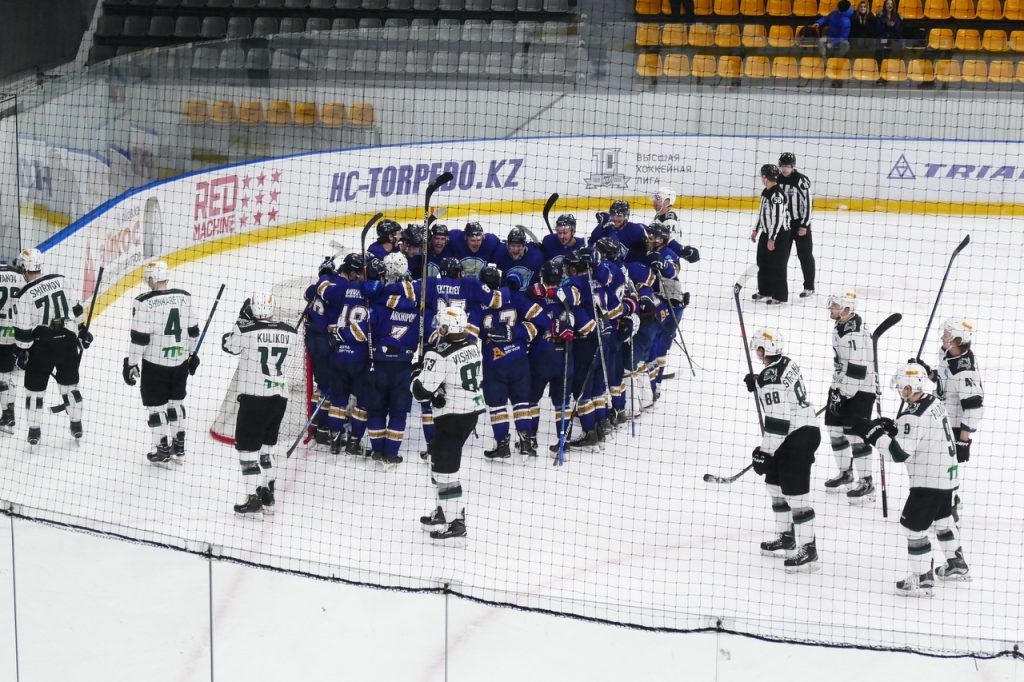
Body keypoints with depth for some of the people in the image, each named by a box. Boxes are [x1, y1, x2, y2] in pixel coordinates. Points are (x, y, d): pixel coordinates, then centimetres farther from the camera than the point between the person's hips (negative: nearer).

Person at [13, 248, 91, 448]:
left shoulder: (26, 294, -13)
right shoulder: (60, 281, -2)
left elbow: (23, 329, -11)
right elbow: (76, 308, 6)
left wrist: (21, 351, 0)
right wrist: (82, 331, 17)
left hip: (42, 344, -4)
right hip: (67, 340, 4)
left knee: (35, 387, 11)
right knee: (69, 383, 18)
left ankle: (34, 431, 13)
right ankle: (76, 427, 22)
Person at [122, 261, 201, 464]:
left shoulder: (144, 302, -16)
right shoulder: (184, 297, -1)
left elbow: (139, 337, -16)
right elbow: (193, 330, 7)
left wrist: (132, 363, -6)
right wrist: (192, 354, 21)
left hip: (155, 362, -5)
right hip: (180, 360, 5)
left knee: (156, 405, 8)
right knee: (176, 401, 21)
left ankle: (162, 450, 12)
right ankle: (179, 447, 27)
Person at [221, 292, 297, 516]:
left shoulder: (247, 331, -12)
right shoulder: (288, 332, 1)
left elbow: (229, 345, 5)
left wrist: (242, 320, 12)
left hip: (254, 397, -6)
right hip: (280, 397, 6)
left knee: (247, 446, 0)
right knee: (266, 446, 19)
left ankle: (253, 499, -4)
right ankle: (268, 496, 22)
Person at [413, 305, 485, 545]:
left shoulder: (439, 356, -22)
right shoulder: (473, 345, 4)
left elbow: (421, 391, -20)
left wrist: (417, 372, -1)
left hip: (451, 415, -9)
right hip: (473, 410, 9)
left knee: (445, 468, -5)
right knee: (440, 461, 22)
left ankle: (456, 524, -8)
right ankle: (444, 513, 33)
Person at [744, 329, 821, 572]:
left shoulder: (770, 376, -21)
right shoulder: (786, 364, 9)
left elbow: (777, 420, -25)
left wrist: (764, 452, -21)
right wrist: (757, 385, 20)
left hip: (798, 436, -11)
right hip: (805, 428, 11)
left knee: (795, 492, -8)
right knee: (775, 483, 22)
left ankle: (808, 549, -7)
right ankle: (787, 537, 32)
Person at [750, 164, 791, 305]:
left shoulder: (777, 194, -23)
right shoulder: (766, 192, 7)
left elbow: (778, 218, -25)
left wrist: (772, 239, -23)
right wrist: (756, 230, 23)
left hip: (779, 235, -10)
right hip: (766, 232, 10)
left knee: (777, 265, -4)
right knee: (762, 262, 16)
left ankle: (780, 296, 4)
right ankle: (765, 291, 30)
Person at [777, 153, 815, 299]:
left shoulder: (801, 180, -16)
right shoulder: (778, 180, 3)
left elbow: (807, 203, -15)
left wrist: (804, 225, -17)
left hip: (800, 223, -6)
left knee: (805, 255, 2)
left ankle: (809, 287, 10)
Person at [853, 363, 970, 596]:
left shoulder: (914, 416, -25)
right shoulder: (933, 402, 4)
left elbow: (900, 452, -26)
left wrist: (874, 434, -19)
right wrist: (892, 428, 5)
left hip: (929, 480, -10)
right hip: (947, 474, 10)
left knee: (914, 525, -3)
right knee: (941, 518, 27)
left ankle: (922, 579, 1)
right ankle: (956, 565, 40)